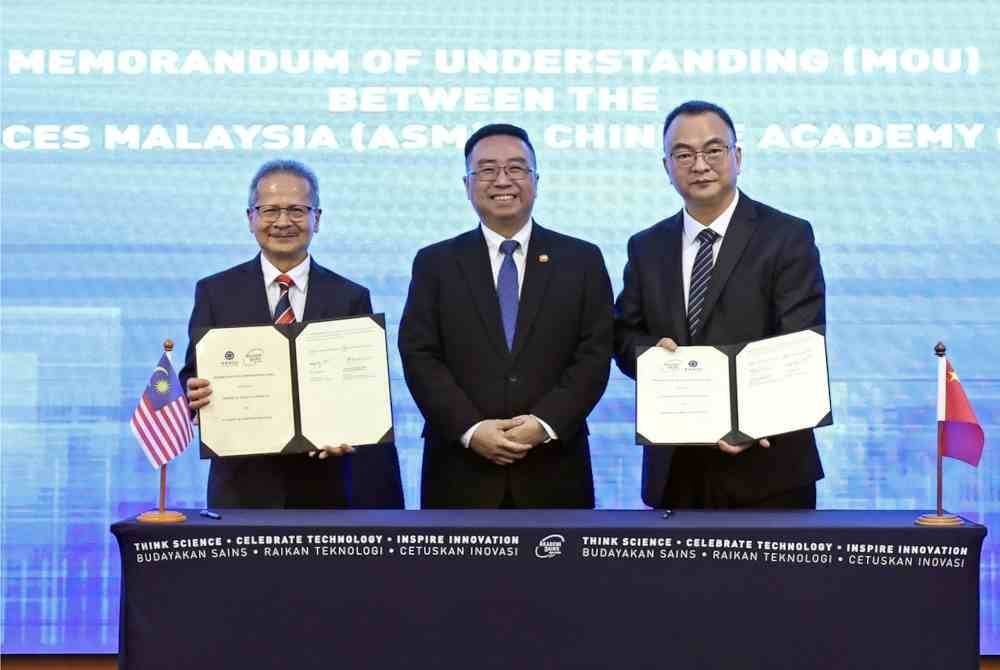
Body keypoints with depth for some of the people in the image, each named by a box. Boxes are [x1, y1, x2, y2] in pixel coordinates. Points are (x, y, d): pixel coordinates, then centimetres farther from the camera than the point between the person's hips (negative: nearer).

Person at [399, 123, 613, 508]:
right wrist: (470, 429, -13)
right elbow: (419, 357, 0)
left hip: (554, 474, 0)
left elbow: (595, 355, 1)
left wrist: (545, 423, -13)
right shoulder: (435, 263, 8)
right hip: (461, 474, 0)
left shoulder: (582, 260, 8)